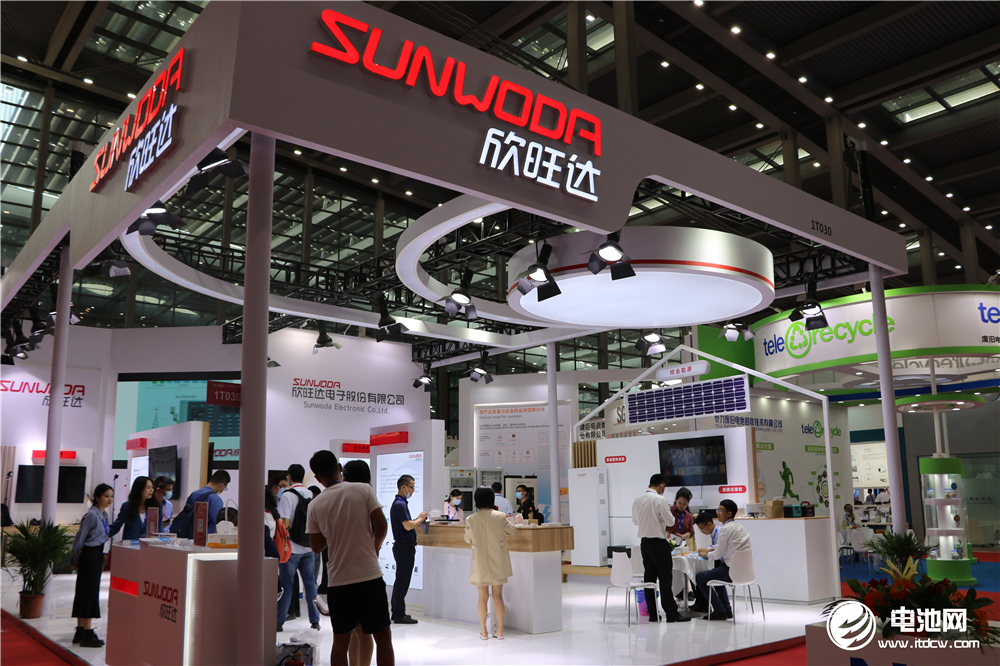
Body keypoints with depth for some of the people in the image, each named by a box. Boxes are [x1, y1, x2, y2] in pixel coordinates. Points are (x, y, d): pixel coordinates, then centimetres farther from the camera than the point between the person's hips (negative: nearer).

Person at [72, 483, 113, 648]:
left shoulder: (105, 514, 10)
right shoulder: (91, 515, -17)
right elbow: (79, 539, -12)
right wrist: (77, 559, -3)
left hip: (98, 557, 9)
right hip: (90, 556, -9)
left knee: (84, 593, 14)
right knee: (89, 593, -5)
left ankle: (80, 631, 22)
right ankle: (87, 634, -1)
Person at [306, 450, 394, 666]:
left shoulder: (315, 505, 2)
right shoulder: (363, 489, -5)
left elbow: (316, 546, 7)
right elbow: (381, 525, -7)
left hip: (338, 579, 3)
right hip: (369, 575, -2)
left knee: (340, 640, 12)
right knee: (383, 636, 6)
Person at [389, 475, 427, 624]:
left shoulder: (400, 503, 17)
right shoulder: (400, 504, -17)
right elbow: (408, 525, -24)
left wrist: (418, 519, 12)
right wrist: (420, 518, -9)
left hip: (403, 546, 11)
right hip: (404, 546, -11)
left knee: (401, 580, 15)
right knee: (402, 581, -6)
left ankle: (397, 613, 22)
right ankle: (399, 615, -1)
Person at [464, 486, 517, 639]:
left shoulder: (471, 520, -9)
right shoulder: (500, 517, -8)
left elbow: (467, 539, 6)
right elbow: (512, 530, 10)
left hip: (480, 563, 0)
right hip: (498, 563, 1)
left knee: (483, 597, 11)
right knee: (498, 596, 11)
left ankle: (483, 631, 14)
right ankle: (500, 631, 14)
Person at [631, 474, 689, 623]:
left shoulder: (637, 500, 7)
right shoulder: (659, 500, -14)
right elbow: (670, 521, -11)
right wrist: (668, 511, 8)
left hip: (644, 542, 7)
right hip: (658, 542, -7)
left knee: (649, 577, 9)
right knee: (665, 578, -3)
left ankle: (652, 613, 11)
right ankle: (671, 613, -1)